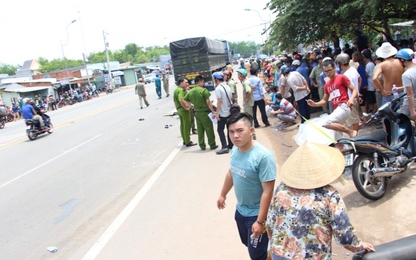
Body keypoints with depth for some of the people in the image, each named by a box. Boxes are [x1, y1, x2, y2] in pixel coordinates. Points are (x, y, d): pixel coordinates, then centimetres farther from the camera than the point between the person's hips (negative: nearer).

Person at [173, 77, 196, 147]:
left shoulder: (176, 90, 15)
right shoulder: (181, 90, -17)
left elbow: (175, 101, 23)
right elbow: (181, 100, -33)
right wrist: (186, 108, -24)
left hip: (179, 110, 10)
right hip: (184, 110, -10)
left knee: (183, 126, 16)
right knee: (187, 126, -2)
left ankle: (185, 141, 26)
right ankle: (188, 142, 5)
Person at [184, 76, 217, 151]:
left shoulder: (190, 92, 5)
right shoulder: (204, 90, -14)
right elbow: (208, 102, -16)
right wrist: (213, 111, -12)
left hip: (197, 113, 6)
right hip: (205, 112, -6)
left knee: (200, 130, 12)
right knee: (209, 129, 4)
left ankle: (202, 146, 17)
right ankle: (212, 145, 11)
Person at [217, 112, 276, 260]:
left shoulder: (263, 156, -30)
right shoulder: (235, 149, -8)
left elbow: (267, 191, -26)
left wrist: (260, 221, -23)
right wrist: (223, 194, 21)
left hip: (256, 214, -7)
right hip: (240, 210, 7)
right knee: (249, 245, 26)